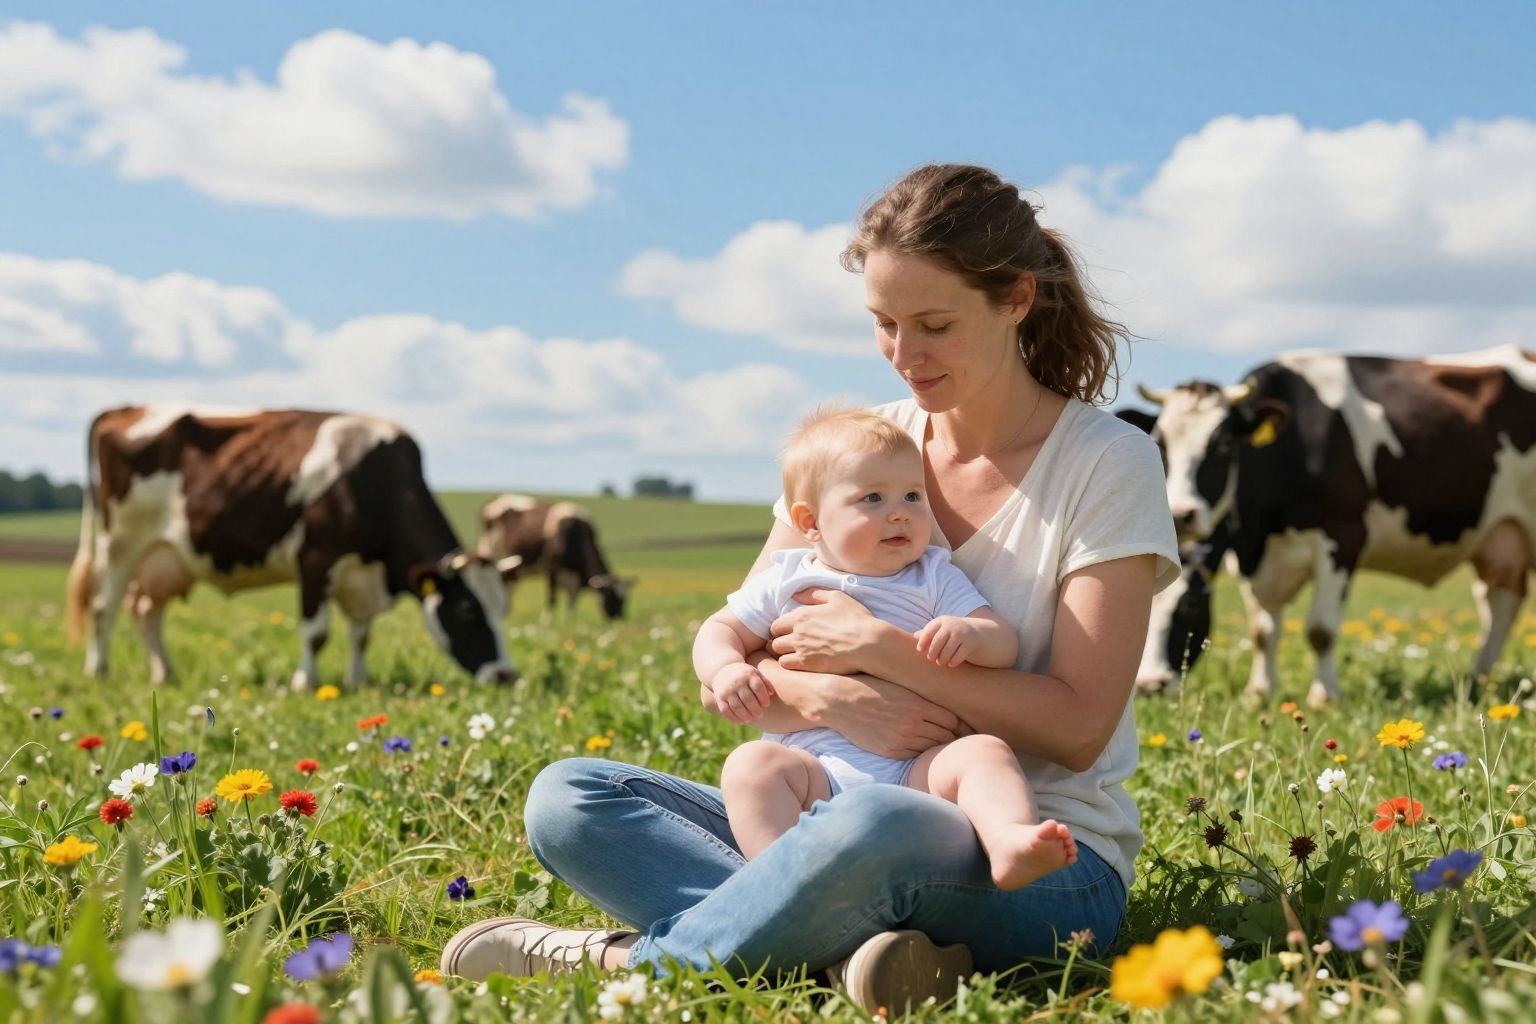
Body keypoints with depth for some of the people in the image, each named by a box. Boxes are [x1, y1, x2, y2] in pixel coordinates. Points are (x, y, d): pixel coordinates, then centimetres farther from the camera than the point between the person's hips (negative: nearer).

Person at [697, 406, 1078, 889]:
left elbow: (1004, 644, 7)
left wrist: (971, 634, -18)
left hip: (917, 770, 0)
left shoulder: (935, 578, 15)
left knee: (983, 751, -26)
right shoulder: (784, 581, 15)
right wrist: (726, 670, -5)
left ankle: (1009, 840, -52)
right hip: (817, 772, 0)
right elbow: (721, 630, 20)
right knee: (751, 764, -27)